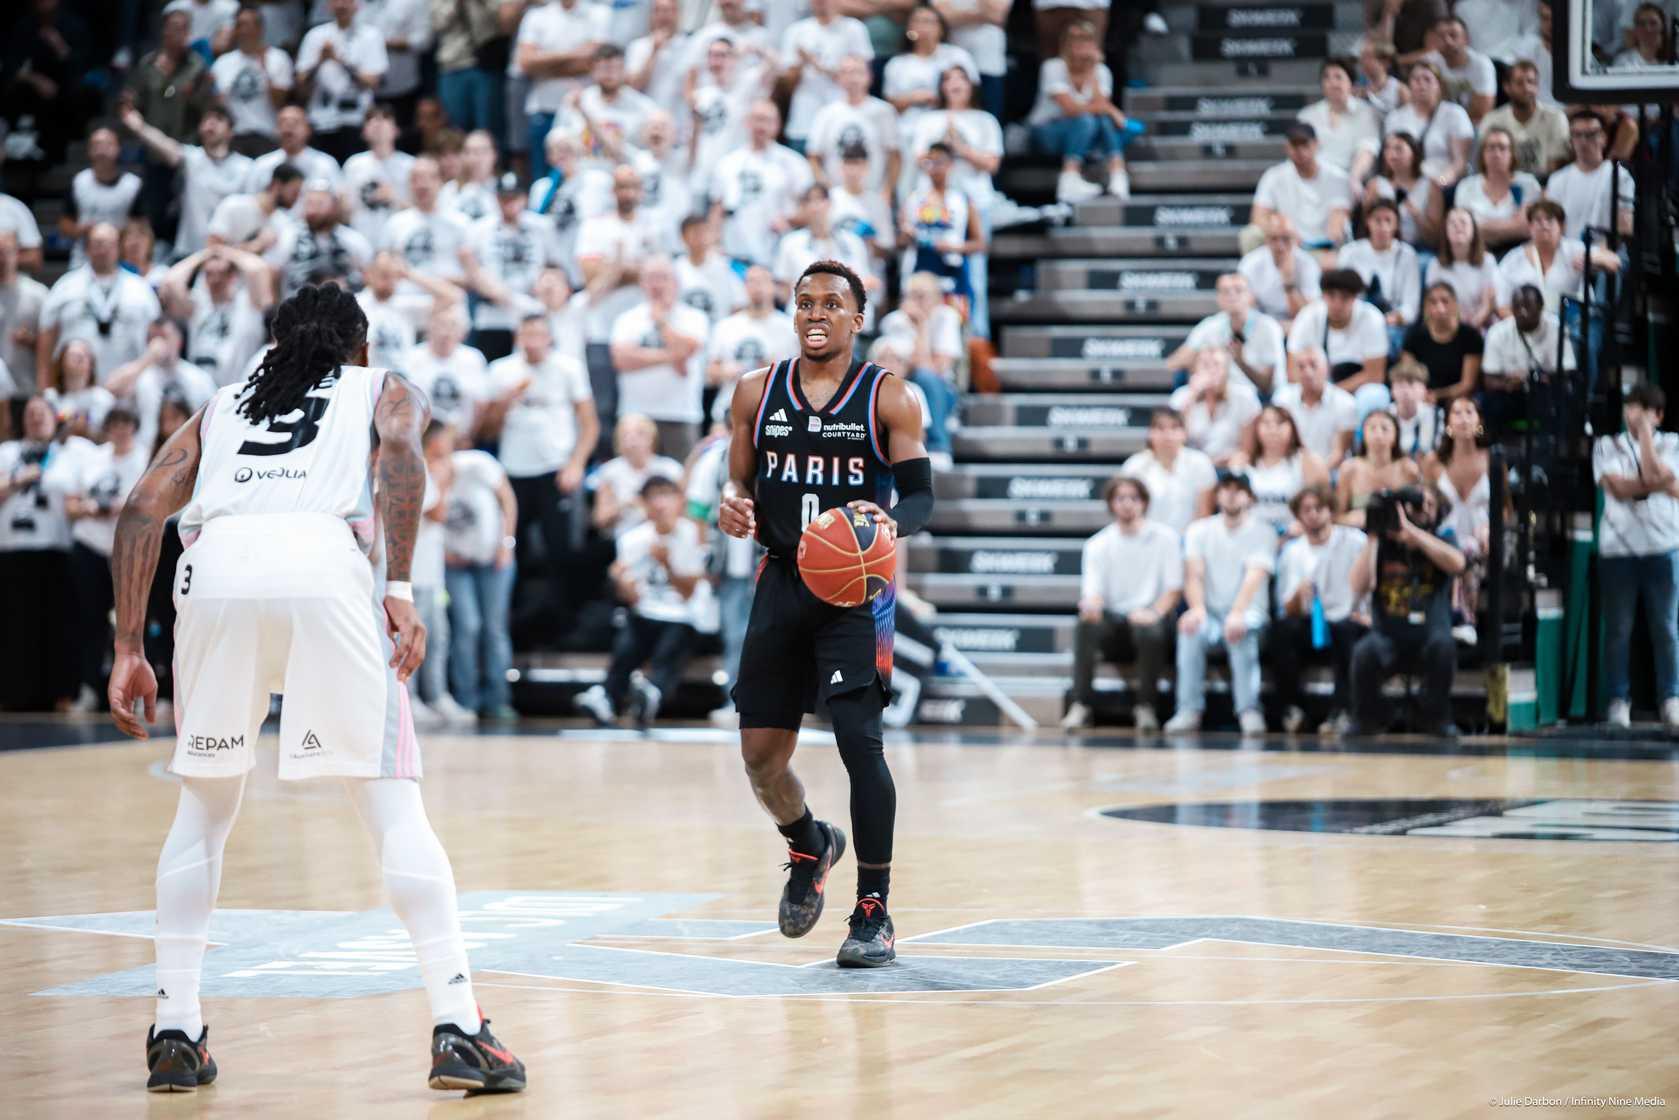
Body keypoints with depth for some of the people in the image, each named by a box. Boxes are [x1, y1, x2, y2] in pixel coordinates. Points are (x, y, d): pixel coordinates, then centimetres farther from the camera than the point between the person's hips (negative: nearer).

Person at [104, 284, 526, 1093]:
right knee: (393, 806, 2)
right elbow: (399, 454, 4)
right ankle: (457, 1028, -5)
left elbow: (143, 507, 20)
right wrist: (398, 590, -4)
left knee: (203, 807, 19)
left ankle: (174, 1030, 17)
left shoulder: (221, 406, 35)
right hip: (325, 558, -2)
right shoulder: (385, 390, 29)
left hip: (216, 564, 3)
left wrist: (128, 649, 18)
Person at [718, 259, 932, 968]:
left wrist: (892, 522, -28)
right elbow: (742, 489, 12)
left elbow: (921, 497, -5)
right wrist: (733, 510, -11)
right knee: (760, 752, 5)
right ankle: (809, 847, 38)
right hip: (782, 580, 4)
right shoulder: (757, 394, 7)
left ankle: (874, 913, -6)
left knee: (857, 738, -15)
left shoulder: (888, 398, -3)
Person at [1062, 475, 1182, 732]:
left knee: (1150, 631, -38)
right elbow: (1092, 593, -2)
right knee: (1086, 624, -32)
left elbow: (1174, 588, 0)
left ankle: (1146, 707, -21)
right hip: (1114, 619, 2)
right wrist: (1091, 604, -28)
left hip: (1150, 617, -2)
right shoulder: (1097, 545, 7)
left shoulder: (1164, 537, 3)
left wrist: (1154, 612, -21)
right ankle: (1081, 705, -31)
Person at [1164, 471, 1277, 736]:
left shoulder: (1263, 532, 1)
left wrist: (1237, 613, -34)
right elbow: (1194, 574, -4)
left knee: (1241, 631, -37)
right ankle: (1189, 711, -33)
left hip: (1247, 612, -2)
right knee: (1190, 628, -33)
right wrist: (1197, 608, -27)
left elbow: (1255, 577, -15)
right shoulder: (1200, 530, 9)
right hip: (1210, 611, 2)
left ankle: (1249, 710, -36)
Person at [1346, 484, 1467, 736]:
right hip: (1387, 640, 0)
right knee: (1364, 650, -33)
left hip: (1427, 642, 0)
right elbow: (1358, 587, -7)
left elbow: (1456, 563, -18)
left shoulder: (1440, 543, 8)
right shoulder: (1382, 545, 7)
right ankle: (1368, 717, -6)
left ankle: (1435, 716, -10)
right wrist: (1371, 539, -10)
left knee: (1442, 643, -34)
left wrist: (1411, 530, -22)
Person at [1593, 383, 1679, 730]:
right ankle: (1619, 700, 6)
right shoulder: (1607, 445, 8)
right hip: (1618, 547, 0)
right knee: (1618, 629, 1)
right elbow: (1617, 488, -8)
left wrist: (1644, 433, -6)